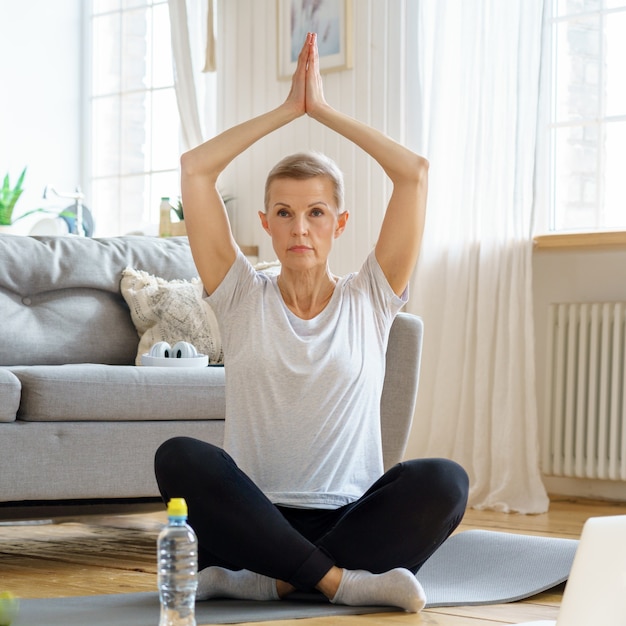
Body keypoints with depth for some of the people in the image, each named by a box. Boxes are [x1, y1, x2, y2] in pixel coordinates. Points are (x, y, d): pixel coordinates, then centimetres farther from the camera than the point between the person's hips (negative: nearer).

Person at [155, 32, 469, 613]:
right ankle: (342, 580, -31)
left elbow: (414, 172, 3)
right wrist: (288, 109, 10)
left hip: (350, 518, 1)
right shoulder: (243, 299, 10)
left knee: (443, 480, -30)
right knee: (179, 457, -31)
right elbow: (195, 168, 3)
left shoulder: (369, 299, 11)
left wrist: (324, 110, 9)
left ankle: (269, 580, -28)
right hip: (255, 520, 0)